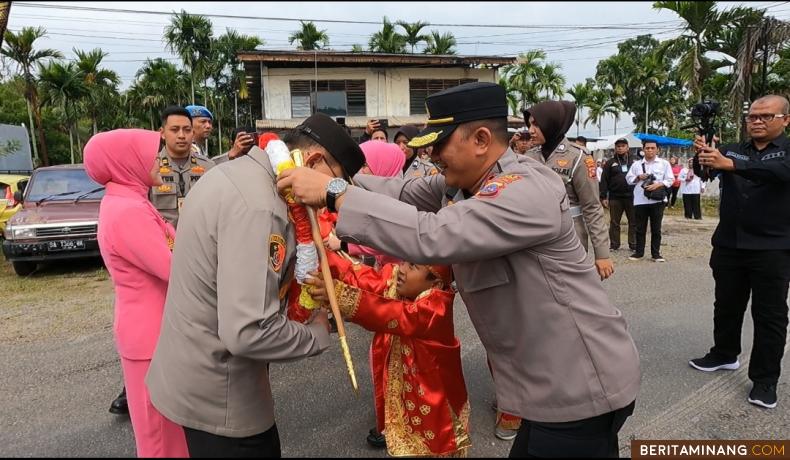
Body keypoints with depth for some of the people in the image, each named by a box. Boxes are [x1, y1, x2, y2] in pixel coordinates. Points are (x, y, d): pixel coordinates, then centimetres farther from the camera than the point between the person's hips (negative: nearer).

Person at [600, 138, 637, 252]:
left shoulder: (634, 162, 10)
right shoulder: (610, 163, 6)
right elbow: (604, 181, 2)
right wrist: (603, 197, -5)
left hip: (631, 196, 1)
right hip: (615, 197, -1)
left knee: (634, 222, 6)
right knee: (614, 223, 6)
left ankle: (633, 244, 15)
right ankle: (614, 244, 15)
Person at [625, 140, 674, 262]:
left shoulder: (664, 163, 5)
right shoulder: (636, 164, 10)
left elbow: (670, 180, 1)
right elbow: (628, 179, 10)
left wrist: (658, 184, -15)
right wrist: (638, 177, -9)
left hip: (657, 200, -1)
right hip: (640, 200, 1)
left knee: (656, 228, 4)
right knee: (640, 228, 7)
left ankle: (656, 253, 12)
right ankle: (639, 252, 15)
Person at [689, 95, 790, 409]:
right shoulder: (732, 149, 8)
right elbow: (710, 168, -9)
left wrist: (730, 165, -39)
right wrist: (703, 155, -33)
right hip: (728, 244, 4)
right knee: (726, 306, 16)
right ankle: (724, 355, 34)